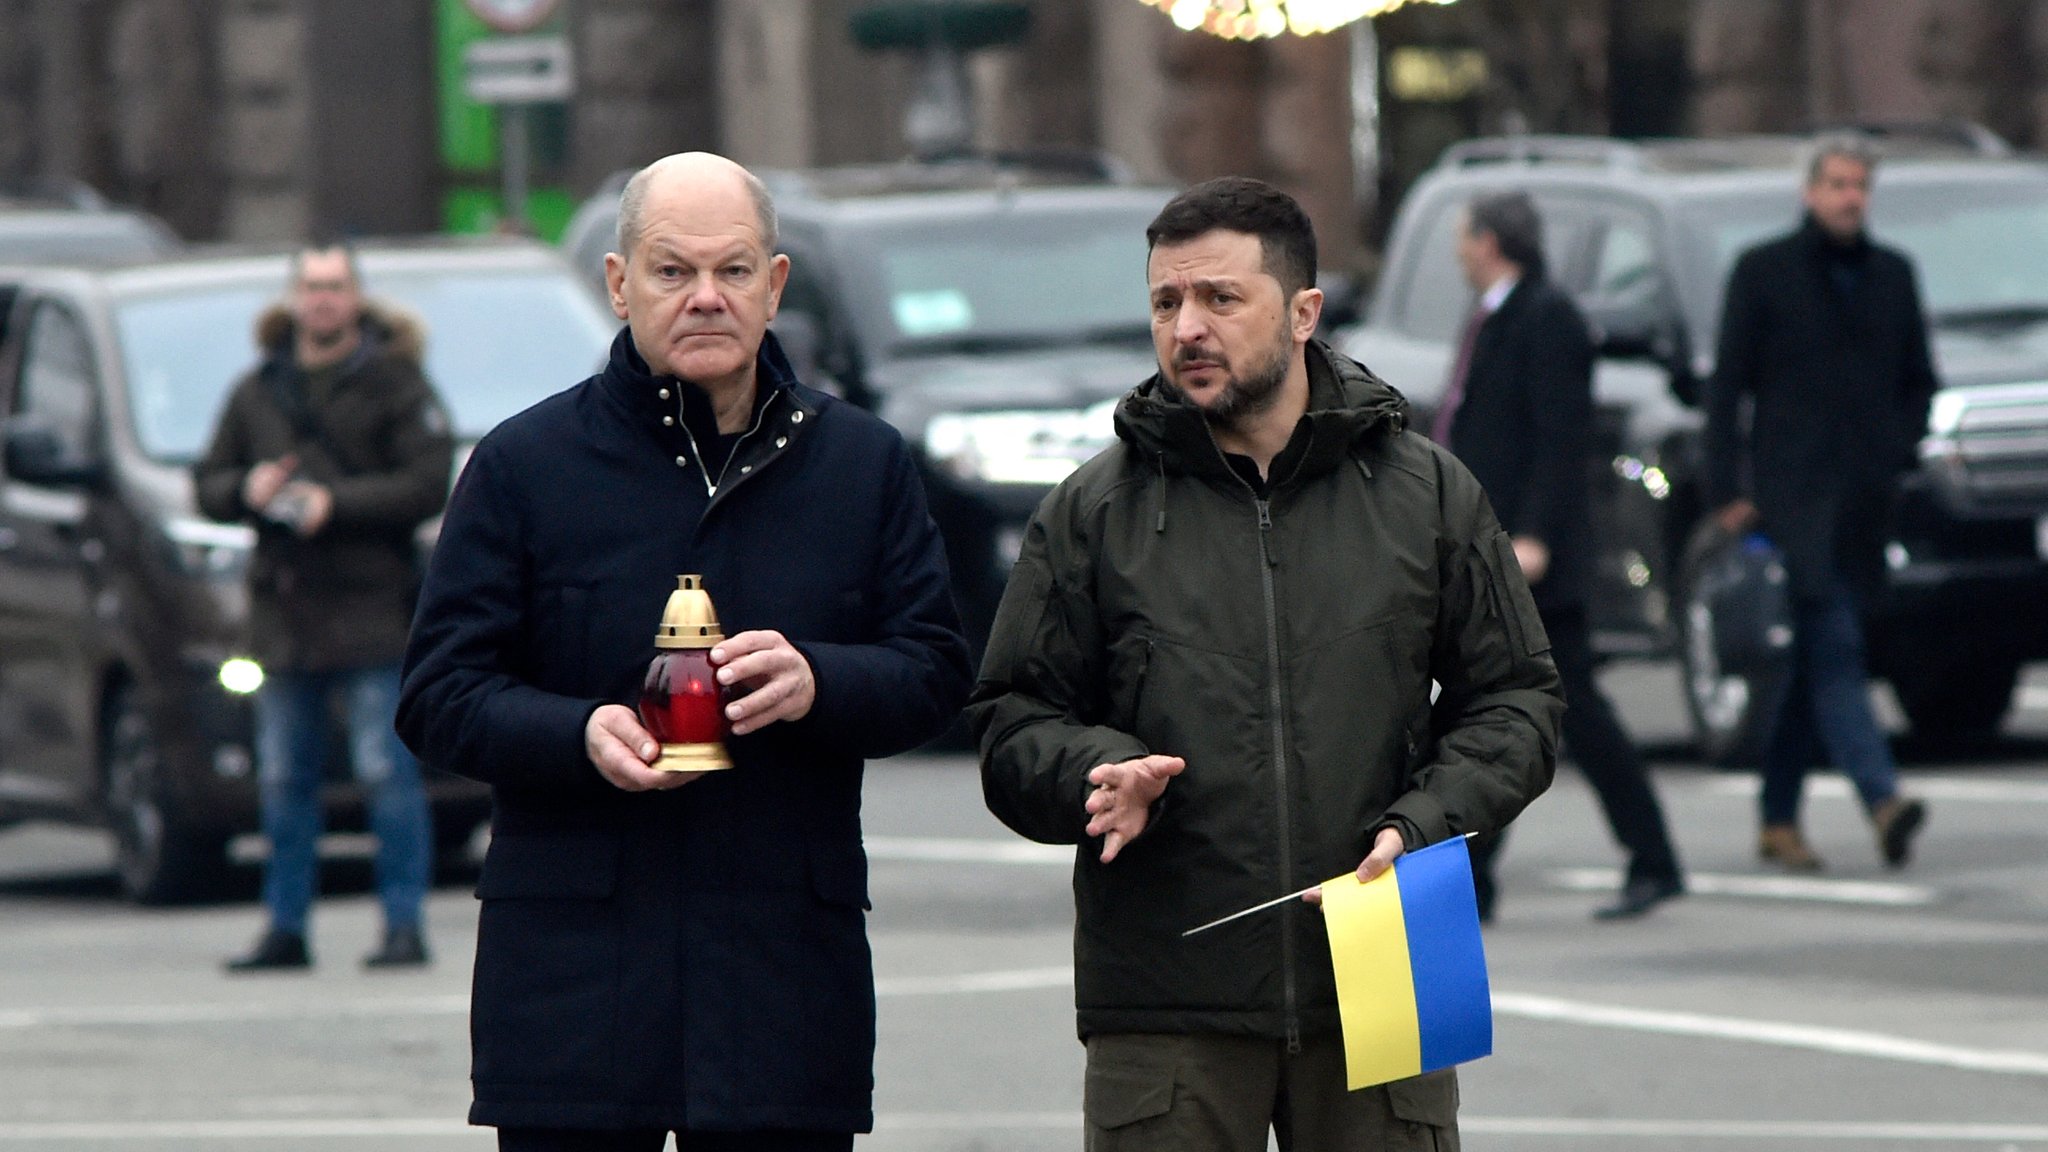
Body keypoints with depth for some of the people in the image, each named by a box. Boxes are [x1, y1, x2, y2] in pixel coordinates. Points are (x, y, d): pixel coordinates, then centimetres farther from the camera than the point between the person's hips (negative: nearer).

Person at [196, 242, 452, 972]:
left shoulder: (394, 383, -1)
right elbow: (207, 485, 18)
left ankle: (404, 924, -3)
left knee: (387, 772, -6)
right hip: (285, 611, 5)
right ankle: (286, 930, 15)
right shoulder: (258, 391, 14)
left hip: (371, 611, -5)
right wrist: (247, 490, -5)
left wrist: (336, 503, -17)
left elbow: (428, 484, -10)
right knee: (283, 780, 8)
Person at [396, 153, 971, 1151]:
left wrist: (817, 683, -14)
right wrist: (580, 736, -19)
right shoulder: (525, 466, 5)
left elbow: (935, 673, 8)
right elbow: (439, 695, 2)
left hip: (790, 969, 2)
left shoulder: (864, 463, 12)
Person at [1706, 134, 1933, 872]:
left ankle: (1780, 818, 15)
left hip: (1863, 500, 4)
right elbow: (1726, 386, 2)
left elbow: (1918, 380, 21)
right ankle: (1882, 800, -27)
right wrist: (1728, 491, -5)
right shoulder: (1763, 271, 3)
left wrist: (1903, 456, 4)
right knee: (1833, 651, -15)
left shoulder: (1892, 276, 15)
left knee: (1811, 664, 8)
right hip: (1793, 496, -4)